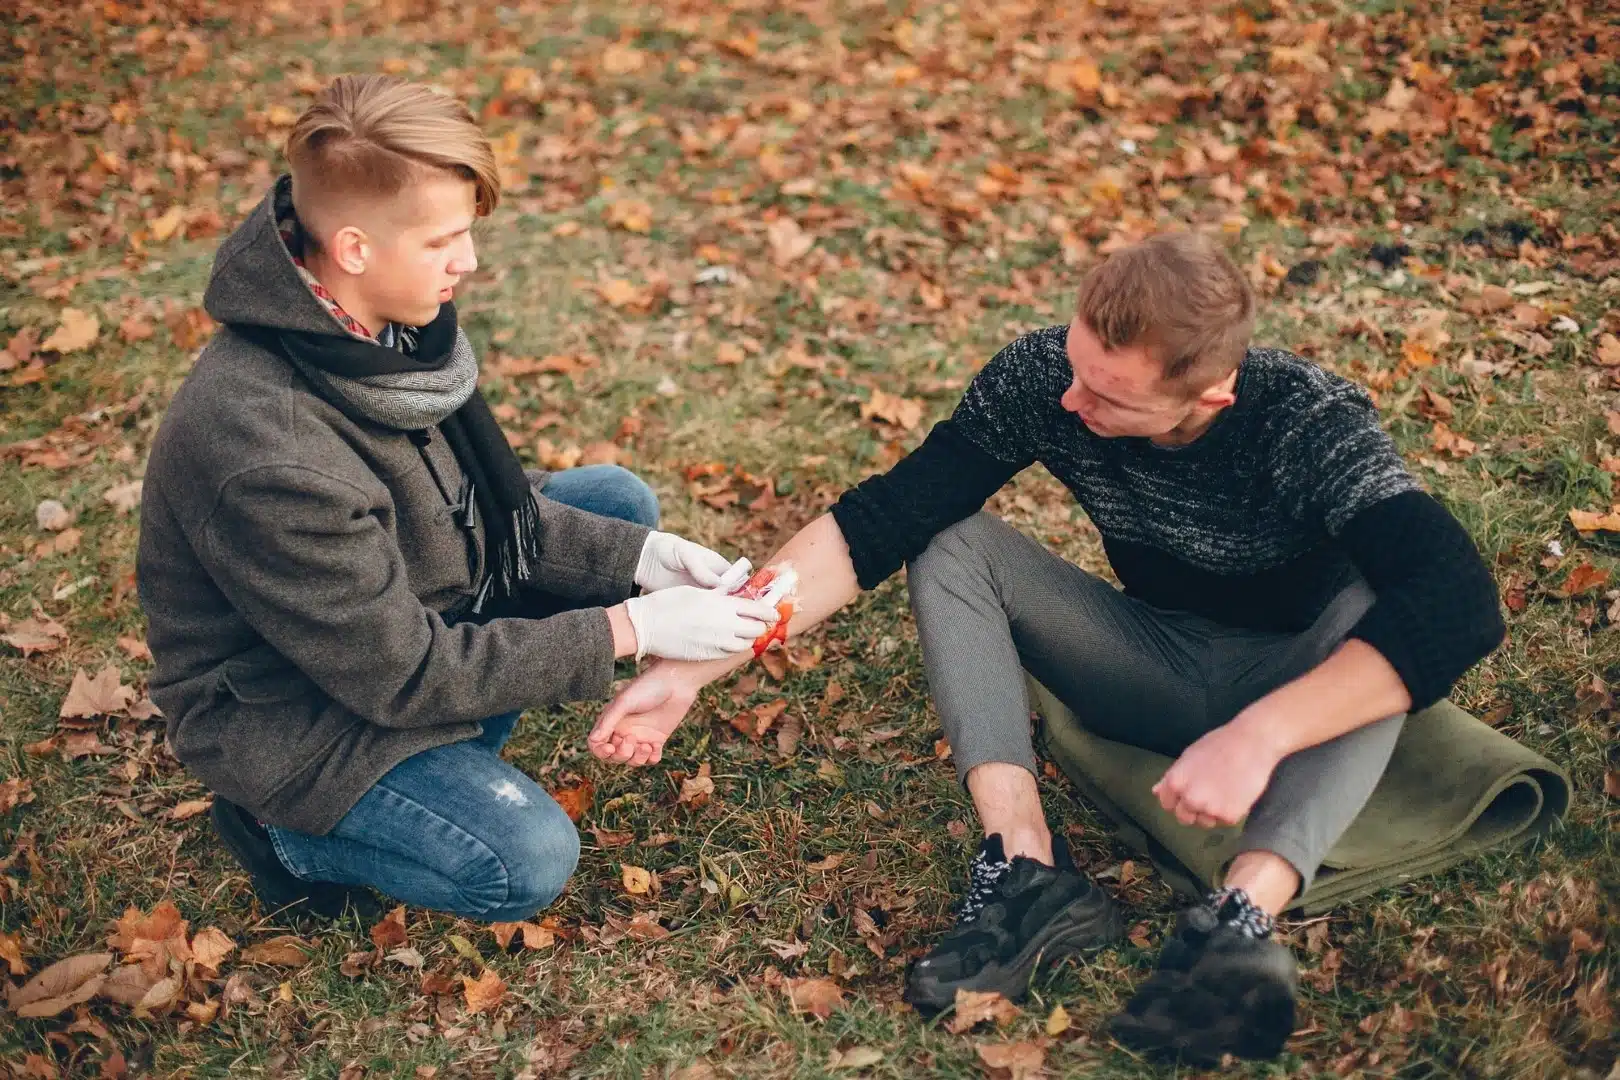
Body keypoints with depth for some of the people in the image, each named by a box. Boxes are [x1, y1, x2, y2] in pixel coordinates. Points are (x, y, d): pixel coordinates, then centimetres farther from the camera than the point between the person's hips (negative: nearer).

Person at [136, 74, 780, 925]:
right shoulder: (267, 450, -37)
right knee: (525, 864, -24)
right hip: (286, 716, -8)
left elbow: (489, 499, 1)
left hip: (396, 607, 8)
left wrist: (638, 557, -13)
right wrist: (628, 630, -25)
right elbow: (404, 676, -28)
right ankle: (290, 828, 3)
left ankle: (448, 762, 6)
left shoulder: (380, 320, -12)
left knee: (618, 501, 4)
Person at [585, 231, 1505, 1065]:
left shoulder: (1309, 419, -30)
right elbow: (878, 521, -21)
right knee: (953, 541, -16)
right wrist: (695, 664, -29)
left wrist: (1259, 734, -51)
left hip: (1296, 682, -3)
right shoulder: (1043, 378, -21)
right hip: (1155, 674, 3)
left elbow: (1459, 603, -42)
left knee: (1375, 614, -34)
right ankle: (1030, 870, -30)